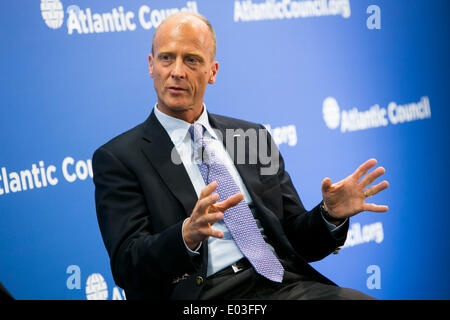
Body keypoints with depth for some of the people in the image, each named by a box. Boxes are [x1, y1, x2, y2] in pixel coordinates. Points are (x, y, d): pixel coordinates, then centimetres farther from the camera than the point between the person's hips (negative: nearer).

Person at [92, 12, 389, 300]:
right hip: (206, 294, -4)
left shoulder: (255, 136, 18)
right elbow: (127, 266, -7)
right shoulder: (118, 158, 5)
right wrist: (188, 235, -25)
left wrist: (331, 215, -3)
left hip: (284, 282, 4)